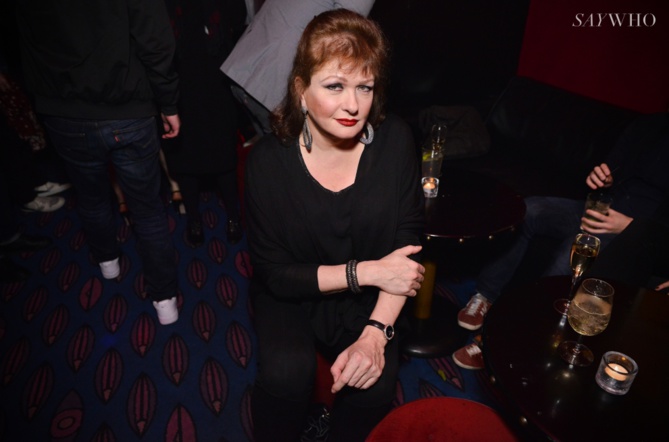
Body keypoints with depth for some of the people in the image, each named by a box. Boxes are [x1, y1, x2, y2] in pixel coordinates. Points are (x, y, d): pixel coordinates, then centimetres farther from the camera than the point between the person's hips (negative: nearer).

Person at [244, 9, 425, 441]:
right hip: (293, 297, -1)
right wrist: (367, 272, -23)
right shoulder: (269, 160, -18)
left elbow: (408, 242, -11)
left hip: (368, 301, 2)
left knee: (377, 381, -21)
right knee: (285, 373, -26)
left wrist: (376, 332, -21)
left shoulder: (395, 140, -14)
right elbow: (275, 272, -14)